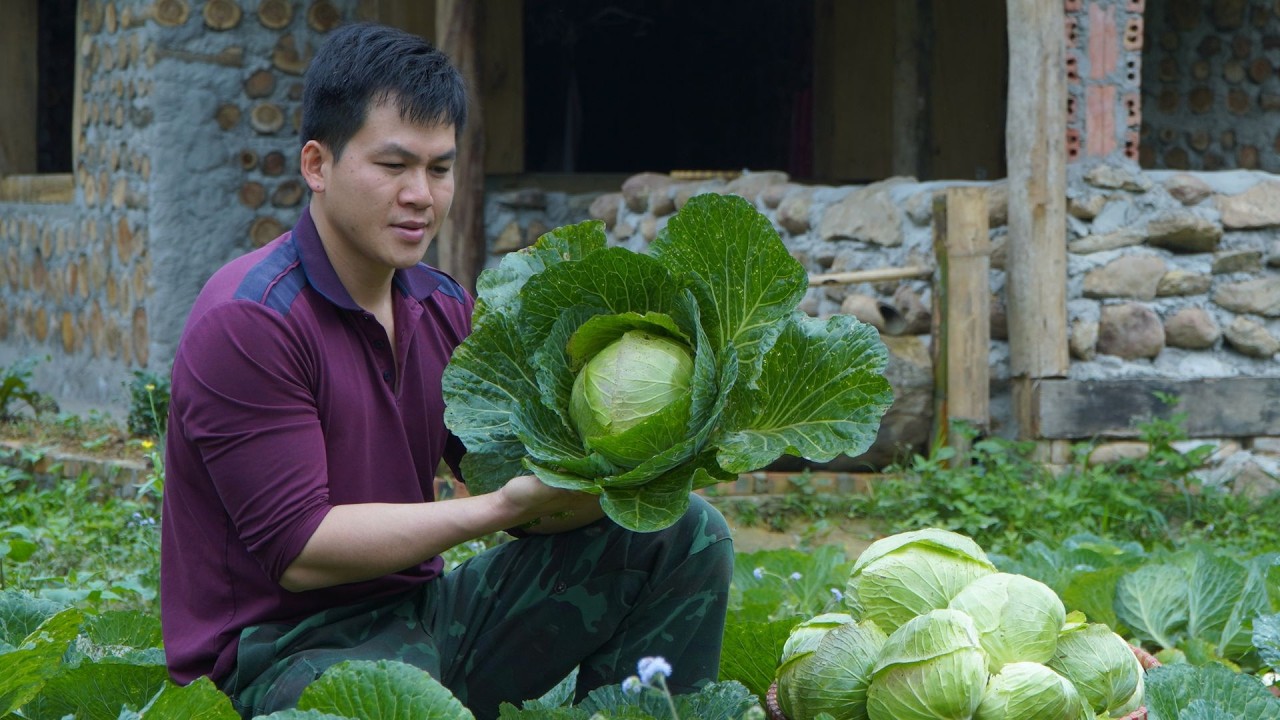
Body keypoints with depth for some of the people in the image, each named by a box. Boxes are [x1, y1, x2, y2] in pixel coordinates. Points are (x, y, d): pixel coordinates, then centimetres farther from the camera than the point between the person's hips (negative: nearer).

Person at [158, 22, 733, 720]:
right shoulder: (247, 322, -15)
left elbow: (524, 489, 6)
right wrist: (504, 505, -23)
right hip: (289, 651, -8)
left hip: (422, 611, 8)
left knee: (685, 537, 4)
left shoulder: (444, 309, 11)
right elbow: (298, 549, -20)